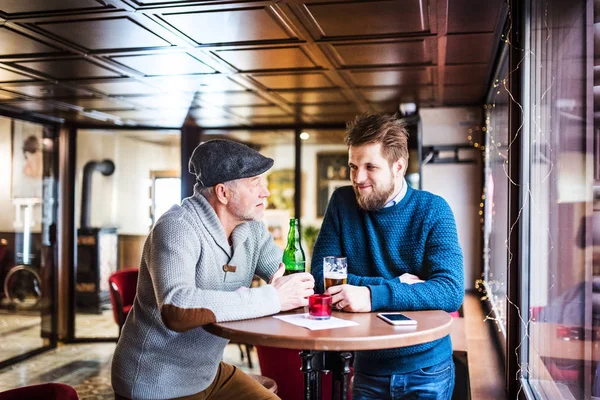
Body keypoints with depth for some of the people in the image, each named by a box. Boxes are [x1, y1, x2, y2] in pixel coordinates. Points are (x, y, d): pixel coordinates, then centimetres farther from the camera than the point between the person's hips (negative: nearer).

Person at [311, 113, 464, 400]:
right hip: (368, 367, 2)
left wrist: (374, 295, -36)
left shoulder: (432, 210, -12)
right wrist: (396, 286, -22)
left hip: (426, 368, -1)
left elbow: (451, 292, -24)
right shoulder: (342, 202, -6)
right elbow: (321, 276, -12)